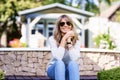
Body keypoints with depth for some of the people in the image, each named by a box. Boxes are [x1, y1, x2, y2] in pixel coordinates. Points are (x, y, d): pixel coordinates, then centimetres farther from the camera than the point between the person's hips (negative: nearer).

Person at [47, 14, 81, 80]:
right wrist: (64, 38, -26)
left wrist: (69, 39, -24)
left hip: (70, 70, 1)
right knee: (59, 63, -35)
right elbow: (58, 57, -27)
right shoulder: (52, 39, -11)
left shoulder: (76, 39, -7)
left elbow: (74, 58, -23)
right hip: (54, 69, -1)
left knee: (73, 63, -33)